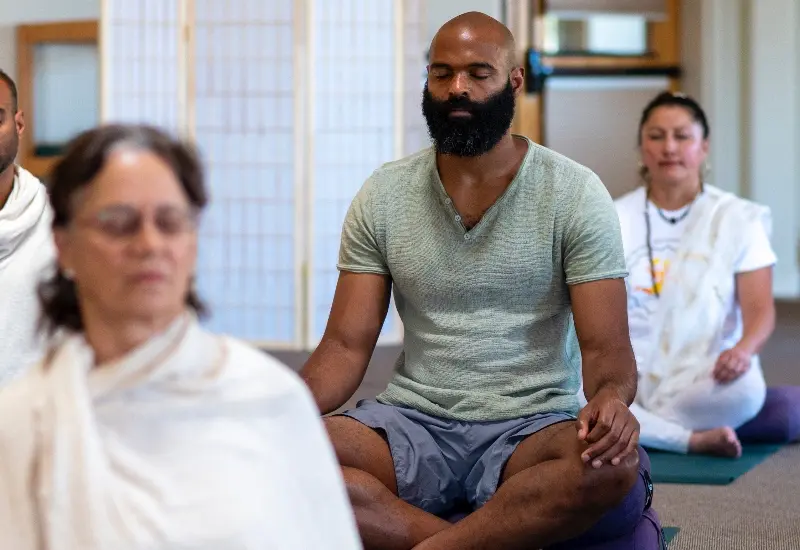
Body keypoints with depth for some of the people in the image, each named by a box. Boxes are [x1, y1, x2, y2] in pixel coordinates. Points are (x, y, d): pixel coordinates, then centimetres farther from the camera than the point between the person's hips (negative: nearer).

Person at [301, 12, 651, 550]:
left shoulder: (575, 193, -2)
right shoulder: (382, 197, 5)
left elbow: (606, 347, -6)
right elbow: (346, 345, 3)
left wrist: (611, 399, -31)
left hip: (531, 426, -2)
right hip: (414, 420, 2)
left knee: (616, 463, -36)